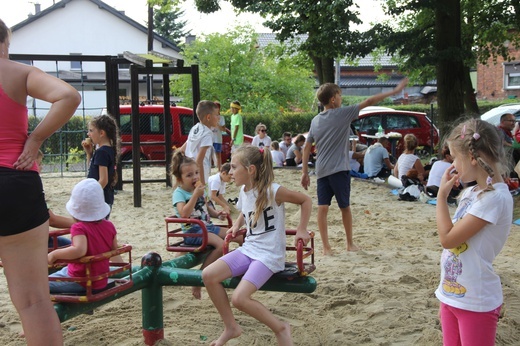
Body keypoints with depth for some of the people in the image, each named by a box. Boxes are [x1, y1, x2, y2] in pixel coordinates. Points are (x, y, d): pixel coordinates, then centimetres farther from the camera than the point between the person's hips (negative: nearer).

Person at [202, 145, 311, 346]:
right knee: (208, 275, -10)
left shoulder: (272, 191, -18)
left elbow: (305, 200, -6)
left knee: (239, 298, -23)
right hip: (248, 249, 8)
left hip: (269, 255, -7)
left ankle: (281, 329, 0)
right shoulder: (243, 191, 5)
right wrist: (237, 225, 10)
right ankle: (231, 327, 6)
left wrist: (301, 230, -8)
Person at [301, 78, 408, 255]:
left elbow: (306, 148, 11)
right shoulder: (342, 113, -5)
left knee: (322, 208, 0)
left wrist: (304, 172, 15)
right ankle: (350, 243, 22)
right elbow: (369, 102, -4)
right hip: (339, 169, -4)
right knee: (345, 207, 9)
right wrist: (395, 91, 1)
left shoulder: (315, 120, 11)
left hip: (321, 171, 4)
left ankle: (326, 246, 1)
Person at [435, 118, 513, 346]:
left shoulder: (495, 197, -20)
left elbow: (448, 238, -22)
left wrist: (442, 195, -12)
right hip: (451, 296, 8)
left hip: (476, 303, -8)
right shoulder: (470, 193, 6)